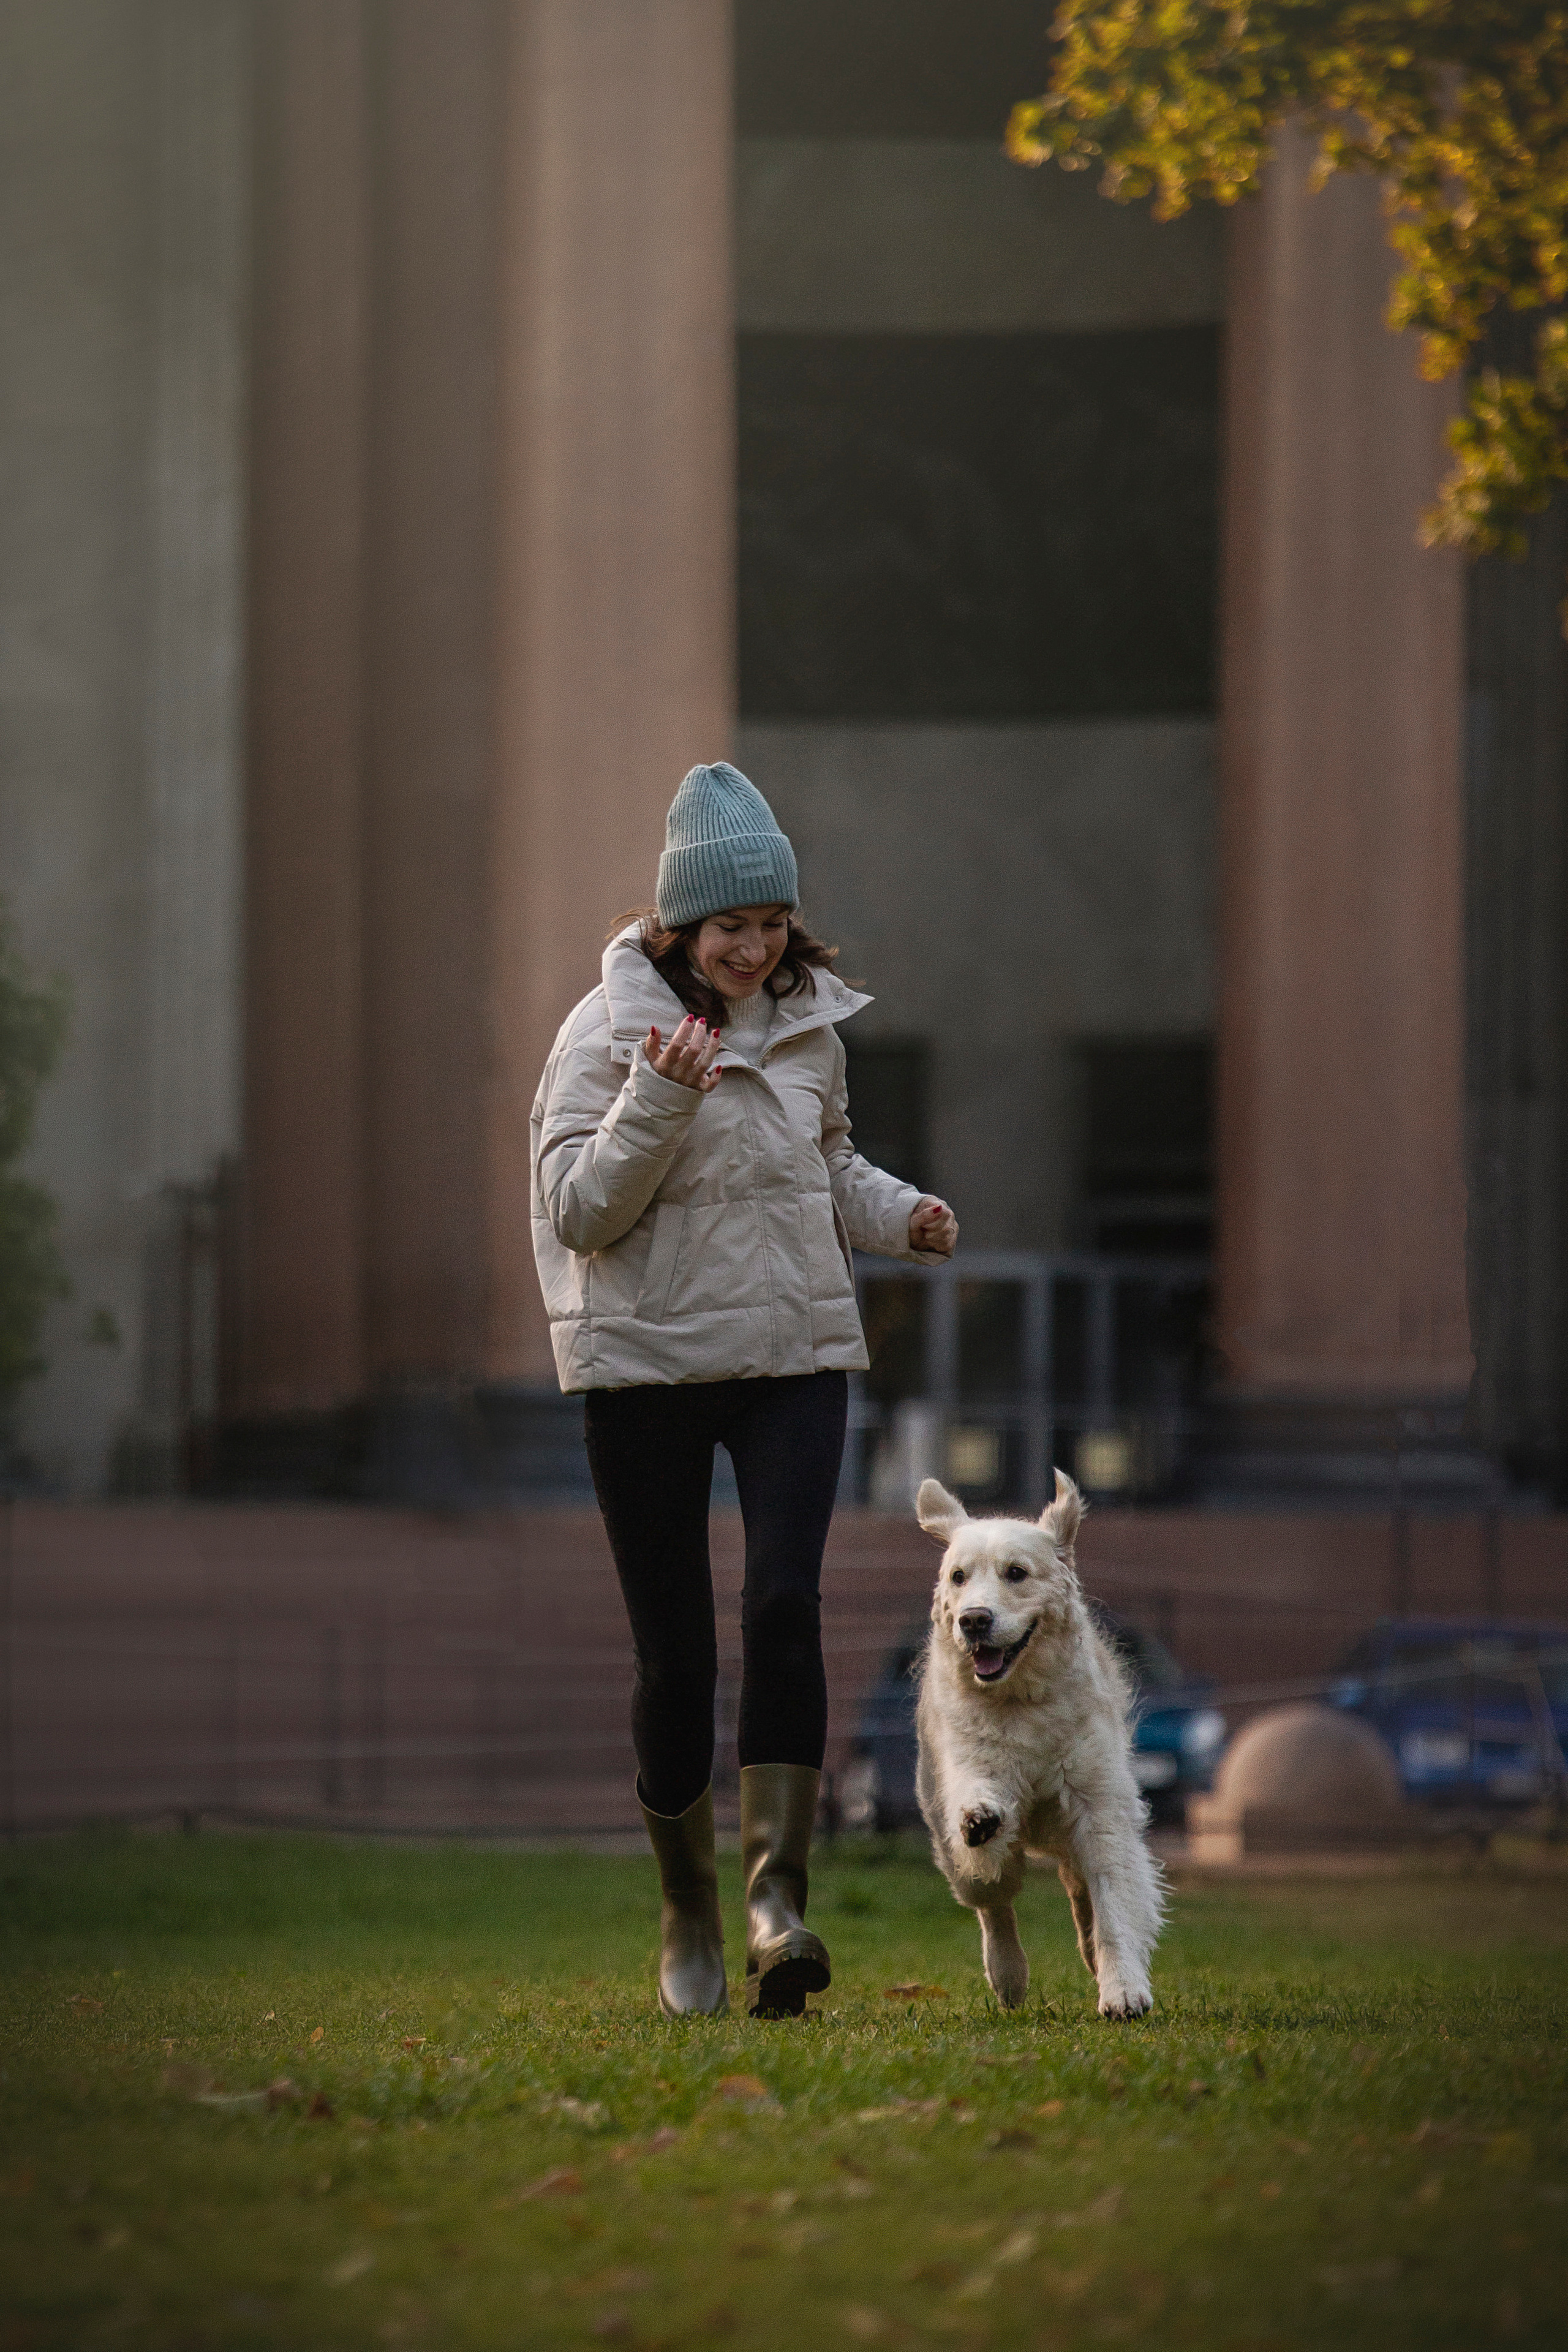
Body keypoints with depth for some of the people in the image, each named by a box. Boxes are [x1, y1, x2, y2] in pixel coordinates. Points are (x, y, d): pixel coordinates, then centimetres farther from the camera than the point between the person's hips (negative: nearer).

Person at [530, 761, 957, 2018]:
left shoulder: (810, 1022, 7)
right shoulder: (610, 1028, -7)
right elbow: (577, 1210, -12)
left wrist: (902, 1214, 5)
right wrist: (659, 1101, -24)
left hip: (797, 1353, 3)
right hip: (648, 1362, -3)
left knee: (786, 1606, -18)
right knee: (676, 1652, 2)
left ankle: (778, 1891, -22)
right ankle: (689, 1914, 18)